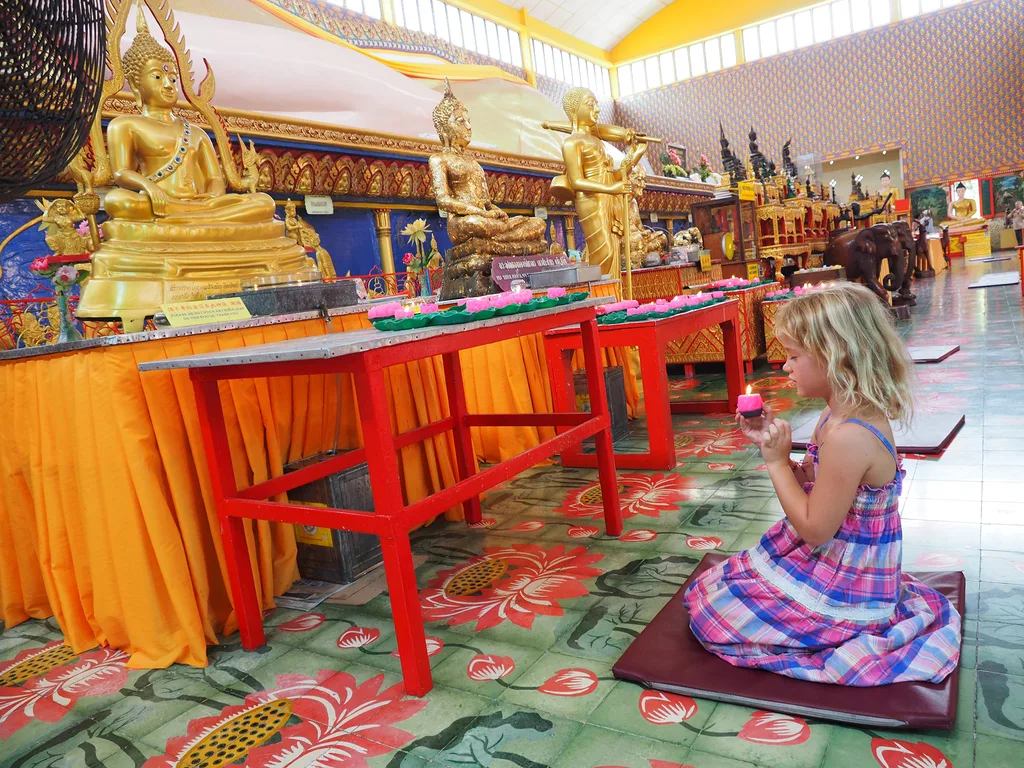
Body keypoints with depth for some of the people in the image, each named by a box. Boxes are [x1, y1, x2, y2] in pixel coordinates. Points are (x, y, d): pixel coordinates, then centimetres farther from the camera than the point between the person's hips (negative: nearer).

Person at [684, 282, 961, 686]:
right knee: (721, 584, 22)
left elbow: (813, 529, -24)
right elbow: (814, 485, 8)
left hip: (841, 590, -9)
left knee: (707, 600, -1)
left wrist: (777, 461, -19)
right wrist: (771, 442, -4)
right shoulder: (842, 417, -2)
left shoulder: (848, 436, -33)